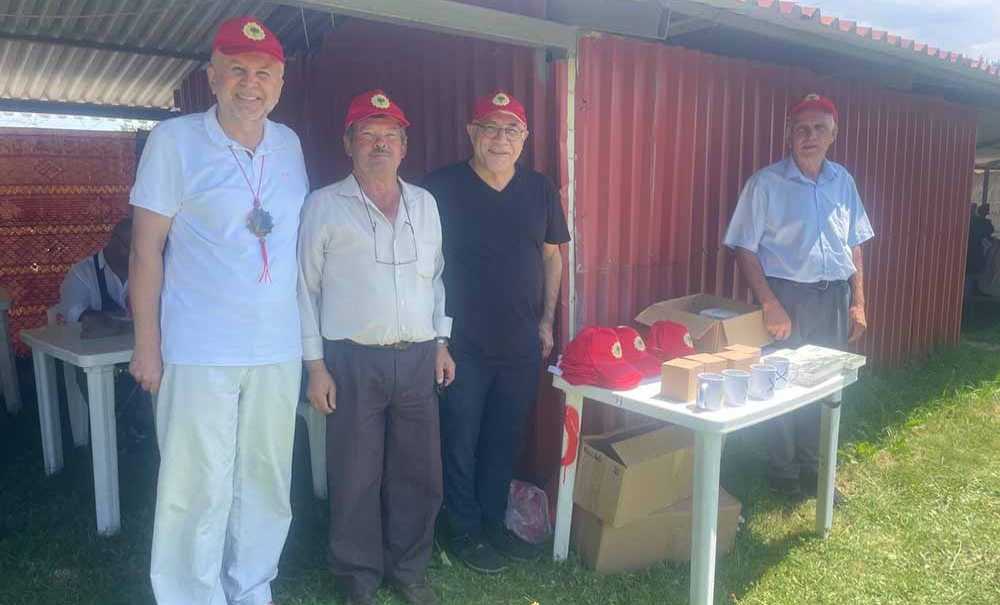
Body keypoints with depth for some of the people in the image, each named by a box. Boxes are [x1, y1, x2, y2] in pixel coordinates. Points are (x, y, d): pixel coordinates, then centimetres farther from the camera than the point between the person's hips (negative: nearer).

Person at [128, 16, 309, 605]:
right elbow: (147, 247, -3)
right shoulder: (173, 140, -4)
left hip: (279, 349, 4)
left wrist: (309, 335, 12)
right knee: (199, 490, 1)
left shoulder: (290, 144, 9)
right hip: (200, 351, -4)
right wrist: (148, 344, -6)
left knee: (266, 484, 13)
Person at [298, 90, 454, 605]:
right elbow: (306, 286, -2)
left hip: (418, 357, 4)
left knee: (418, 472, 11)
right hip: (353, 359, -4)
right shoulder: (324, 205, -2)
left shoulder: (424, 203, 11)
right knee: (355, 476, 6)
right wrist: (316, 365, -6)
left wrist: (441, 343, 11)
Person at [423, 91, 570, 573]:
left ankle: (494, 523, 33)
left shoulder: (540, 189, 5)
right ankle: (463, 530, 25)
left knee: (505, 441, 15)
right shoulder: (441, 187, -7)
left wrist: (547, 320, 10)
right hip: (462, 345, -4)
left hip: (522, 344, 4)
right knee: (461, 442, 7)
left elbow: (552, 256, 13)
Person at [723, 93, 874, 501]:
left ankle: (812, 468, 27)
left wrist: (858, 303, 9)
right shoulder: (767, 183, -6)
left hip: (834, 298, 5)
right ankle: (783, 475, 18)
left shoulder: (843, 182, 8)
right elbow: (745, 249, -9)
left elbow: (854, 247, 14)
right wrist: (770, 305, -16)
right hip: (787, 296, -4)